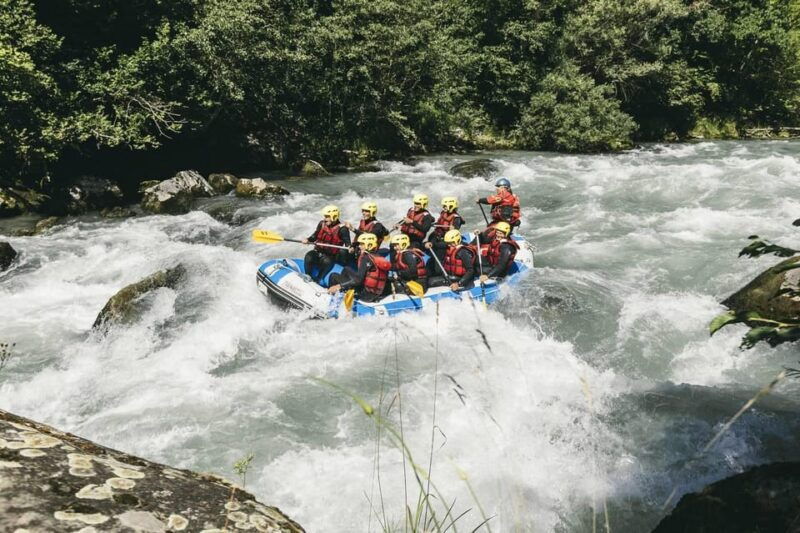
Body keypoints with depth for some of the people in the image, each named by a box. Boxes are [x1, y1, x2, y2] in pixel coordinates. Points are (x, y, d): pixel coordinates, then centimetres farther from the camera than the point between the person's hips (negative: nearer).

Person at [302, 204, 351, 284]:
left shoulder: (342, 229, -9)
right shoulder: (321, 224, 4)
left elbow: (347, 242, -10)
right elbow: (315, 236, 14)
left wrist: (349, 248, -33)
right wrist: (308, 240, -5)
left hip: (331, 255, -4)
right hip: (318, 251, 4)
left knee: (327, 261, -36)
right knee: (309, 256, -25)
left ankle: (317, 280, -32)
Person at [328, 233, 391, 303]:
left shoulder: (366, 257, -16)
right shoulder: (379, 257, 6)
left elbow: (358, 280, -23)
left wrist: (339, 286, -24)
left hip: (366, 294, -8)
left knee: (334, 276, 1)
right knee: (346, 269, 24)